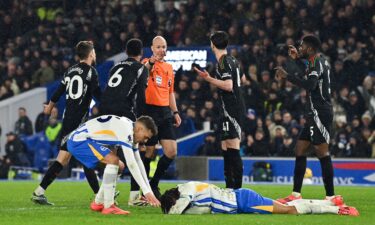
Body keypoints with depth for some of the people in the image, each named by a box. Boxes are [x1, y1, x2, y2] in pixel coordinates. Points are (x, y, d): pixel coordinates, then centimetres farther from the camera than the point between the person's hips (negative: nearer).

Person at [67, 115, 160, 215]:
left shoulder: (131, 132, 9)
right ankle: (108, 206, -22)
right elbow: (131, 164, -27)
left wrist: (149, 191, 10)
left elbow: (138, 162, 14)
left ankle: (98, 203, 23)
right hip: (78, 140, -11)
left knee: (119, 166, 16)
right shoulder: (125, 130, -23)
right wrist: (147, 191, -26)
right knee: (113, 160, -26)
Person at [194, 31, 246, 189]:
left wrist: (209, 79, -18)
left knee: (233, 148, -12)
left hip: (231, 109, -10)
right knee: (226, 148, 12)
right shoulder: (233, 60, 14)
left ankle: (237, 187, -15)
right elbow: (241, 78, 31)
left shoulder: (223, 62, -13)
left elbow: (228, 86, -23)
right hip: (236, 109, 10)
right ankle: (230, 186, 15)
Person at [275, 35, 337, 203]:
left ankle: (330, 197, -15)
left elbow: (310, 85, -27)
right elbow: (307, 81, 30)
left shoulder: (317, 62, -13)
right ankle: (296, 195, 12)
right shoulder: (319, 61, 18)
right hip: (314, 114, 11)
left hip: (319, 113, -11)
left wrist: (287, 75, -21)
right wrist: (296, 59, 22)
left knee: (322, 153, -13)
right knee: (300, 150, 11)